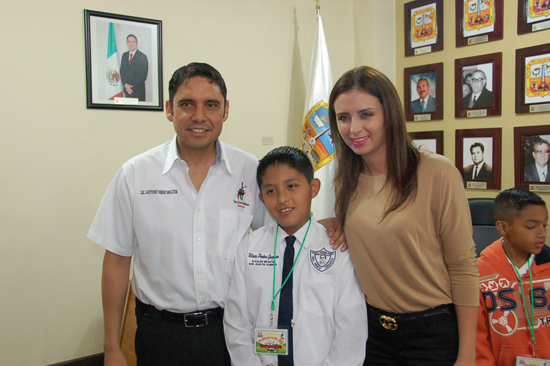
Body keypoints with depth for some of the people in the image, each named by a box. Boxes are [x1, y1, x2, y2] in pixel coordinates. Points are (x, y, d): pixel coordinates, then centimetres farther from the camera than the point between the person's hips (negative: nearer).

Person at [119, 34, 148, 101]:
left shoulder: (142, 56, -5)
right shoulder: (124, 55, 11)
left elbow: (143, 75, -9)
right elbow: (122, 71, 10)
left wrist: (133, 87, -13)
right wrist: (125, 85, -6)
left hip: (138, 90, -4)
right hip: (126, 90, 4)